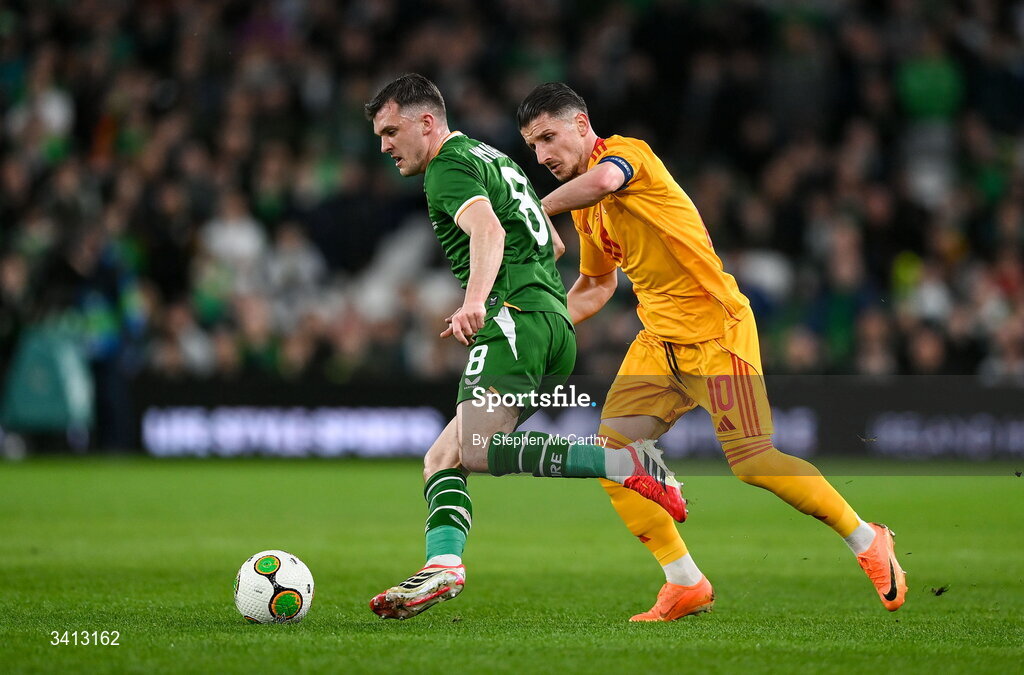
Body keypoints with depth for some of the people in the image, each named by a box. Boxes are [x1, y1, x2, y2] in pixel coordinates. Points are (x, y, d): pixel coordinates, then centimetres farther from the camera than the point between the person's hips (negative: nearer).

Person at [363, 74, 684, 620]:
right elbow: (553, 244, 39)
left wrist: (475, 301, -39)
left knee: (477, 448, -26)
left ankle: (626, 462, -30)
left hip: (518, 319, -10)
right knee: (442, 458, 5)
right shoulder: (491, 157, 28)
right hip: (557, 328, 10)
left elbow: (489, 230, -23)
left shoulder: (447, 168, -2)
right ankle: (443, 564, -15)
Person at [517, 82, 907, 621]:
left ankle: (867, 541, 8)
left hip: (714, 329, -9)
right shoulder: (584, 210, 15)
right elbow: (596, 284, 31)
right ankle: (685, 585, 3)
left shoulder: (626, 151, -12)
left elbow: (602, 180, -38)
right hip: (658, 343, 9)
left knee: (751, 461, -12)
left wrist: (541, 209, -24)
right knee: (611, 454, -5)